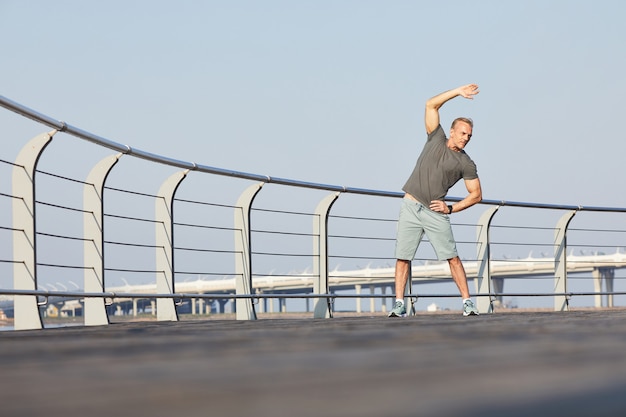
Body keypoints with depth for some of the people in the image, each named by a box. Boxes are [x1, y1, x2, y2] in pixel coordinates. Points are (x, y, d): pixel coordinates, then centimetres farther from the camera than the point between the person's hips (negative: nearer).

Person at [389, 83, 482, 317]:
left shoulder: (466, 164, 4)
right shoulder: (436, 139, 8)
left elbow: (476, 195, 7)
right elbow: (431, 105, 4)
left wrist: (451, 209, -4)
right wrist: (458, 92, -2)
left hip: (436, 213, -1)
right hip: (410, 208, 1)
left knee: (452, 258, -6)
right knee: (402, 258, -4)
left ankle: (467, 303, -3)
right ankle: (399, 305, -2)